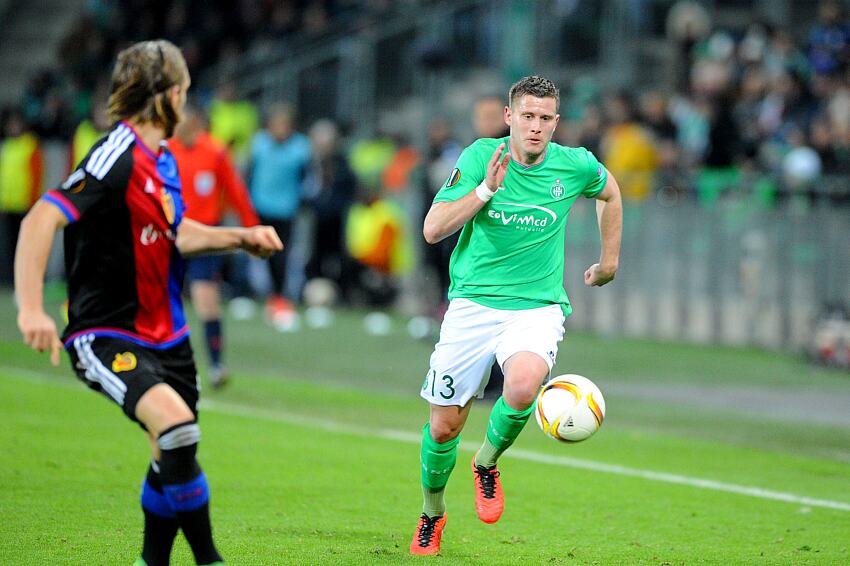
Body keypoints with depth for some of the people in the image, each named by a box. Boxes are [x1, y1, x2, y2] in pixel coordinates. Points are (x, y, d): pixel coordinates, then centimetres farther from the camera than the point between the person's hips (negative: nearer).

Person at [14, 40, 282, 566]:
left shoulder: (164, 161, 9)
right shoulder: (116, 158, -19)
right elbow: (42, 219, -27)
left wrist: (240, 237, 14)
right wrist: (31, 309, -34)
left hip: (165, 334, 9)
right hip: (106, 338, -9)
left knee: (173, 453, 14)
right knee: (175, 421, -29)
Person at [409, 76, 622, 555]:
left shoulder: (575, 165, -3)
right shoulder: (480, 157, -6)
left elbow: (609, 192, 21)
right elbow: (433, 229, -12)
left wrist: (610, 261, 23)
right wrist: (486, 189, -22)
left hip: (538, 305, 0)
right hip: (473, 303, 0)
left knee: (524, 386, -32)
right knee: (444, 426, 1)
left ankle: (487, 464, -1)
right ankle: (432, 513, 31)